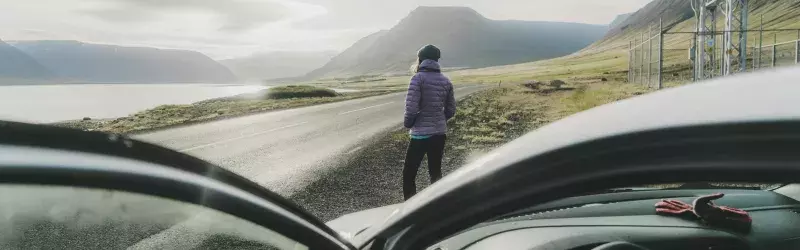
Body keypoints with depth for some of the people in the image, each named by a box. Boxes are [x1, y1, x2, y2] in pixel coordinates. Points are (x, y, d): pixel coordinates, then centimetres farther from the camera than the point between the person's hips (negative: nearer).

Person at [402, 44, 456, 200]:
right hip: (440, 133, 6)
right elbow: (450, 111, 10)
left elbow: (411, 107, -17)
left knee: (409, 174, 1)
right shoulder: (445, 81, 7)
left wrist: (407, 124, 1)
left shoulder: (418, 78, -10)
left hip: (421, 134, -6)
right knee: (435, 173, 17)